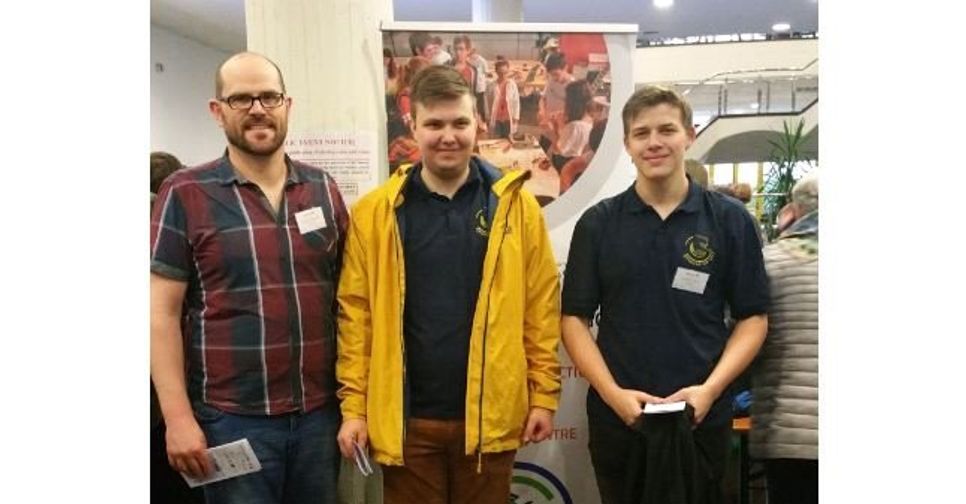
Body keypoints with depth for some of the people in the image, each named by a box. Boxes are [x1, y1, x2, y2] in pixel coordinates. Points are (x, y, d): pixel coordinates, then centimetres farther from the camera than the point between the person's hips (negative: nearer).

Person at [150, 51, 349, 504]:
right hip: (232, 418, -3)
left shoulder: (323, 189, 7)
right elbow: (162, 314, -5)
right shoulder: (186, 194, -3)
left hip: (320, 413, 4)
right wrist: (178, 417, -11)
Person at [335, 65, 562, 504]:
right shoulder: (375, 212, -2)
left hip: (490, 414, 1)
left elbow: (542, 307, 0)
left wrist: (544, 394, -2)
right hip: (405, 418, 0)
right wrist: (353, 405, -4)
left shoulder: (516, 205, -1)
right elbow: (356, 312, -2)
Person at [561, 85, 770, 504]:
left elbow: (753, 318, 1)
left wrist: (709, 389, -13)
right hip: (616, 416, 1)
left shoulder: (730, 220, 0)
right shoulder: (597, 223, 1)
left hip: (702, 417, 0)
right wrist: (613, 392, -12)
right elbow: (575, 317, 1)